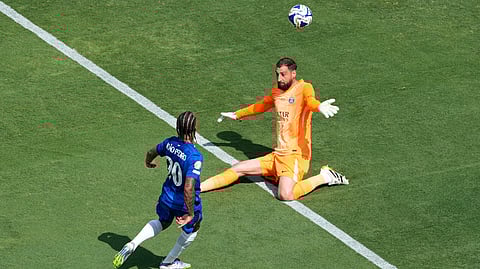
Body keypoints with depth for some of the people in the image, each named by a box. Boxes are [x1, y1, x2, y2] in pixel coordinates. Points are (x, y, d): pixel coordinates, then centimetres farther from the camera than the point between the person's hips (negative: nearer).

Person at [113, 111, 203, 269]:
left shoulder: (170, 143, -13)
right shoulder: (195, 157, -34)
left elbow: (151, 152, 9)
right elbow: (188, 188, -39)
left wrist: (148, 163, 33)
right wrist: (190, 213, -27)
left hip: (167, 197, 6)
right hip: (185, 203, -5)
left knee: (162, 223, 34)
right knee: (191, 230, 27)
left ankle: (132, 245, 15)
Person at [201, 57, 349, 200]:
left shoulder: (304, 88, -7)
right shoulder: (276, 92, 15)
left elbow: (310, 100, -32)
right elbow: (259, 106, 36)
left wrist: (319, 107, -57)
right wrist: (237, 114, 51)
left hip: (296, 154, -8)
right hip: (277, 155, 8)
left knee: (285, 195, -29)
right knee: (237, 169, 6)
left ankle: (324, 176, -8)